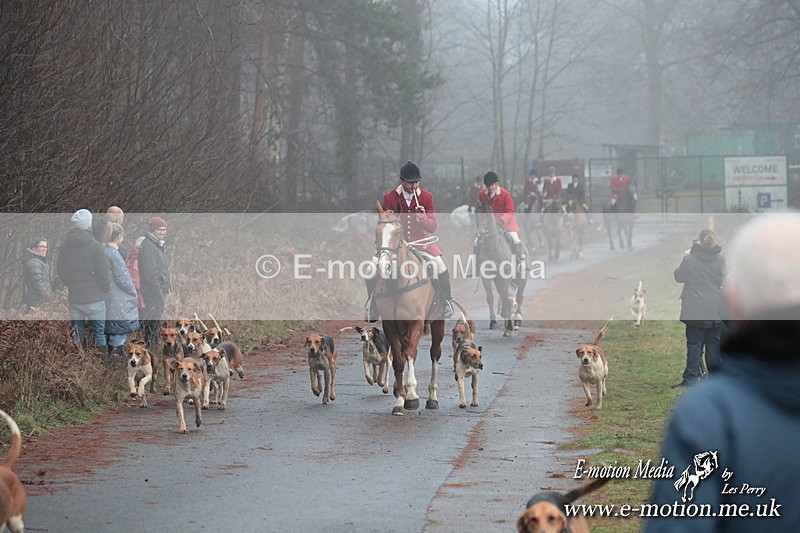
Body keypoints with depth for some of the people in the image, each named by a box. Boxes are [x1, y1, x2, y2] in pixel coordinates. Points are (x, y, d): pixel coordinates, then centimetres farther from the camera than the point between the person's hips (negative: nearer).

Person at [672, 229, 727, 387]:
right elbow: (724, 279, 7)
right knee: (714, 343, 9)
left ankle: (691, 378, 0)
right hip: (715, 310, 2)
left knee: (694, 344, 2)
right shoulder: (720, 260, -3)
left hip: (695, 311, -2)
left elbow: (679, 276, 4)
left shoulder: (689, 259, -11)